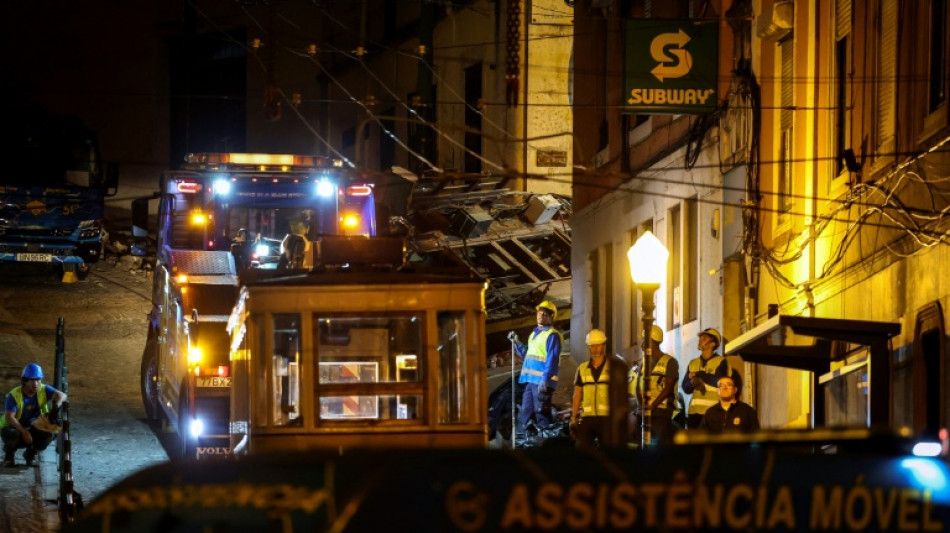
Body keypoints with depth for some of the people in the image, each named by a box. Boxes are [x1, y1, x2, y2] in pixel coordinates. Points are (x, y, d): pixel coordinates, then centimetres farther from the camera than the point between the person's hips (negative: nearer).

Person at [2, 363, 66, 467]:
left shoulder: (43, 390, -9)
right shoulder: (14, 395, -19)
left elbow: (61, 395, -22)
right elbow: (9, 417, -26)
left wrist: (56, 408, -44)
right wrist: (24, 432, -37)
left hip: (33, 428, 3)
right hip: (13, 427, -3)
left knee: (47, 435, -26)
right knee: (13, 435, -38)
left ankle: (30, 454, 5)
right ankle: (8, 455, -1)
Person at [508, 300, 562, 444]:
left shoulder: (552, 336, -8)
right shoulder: (534, 334, 20)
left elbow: (552, 359, -16)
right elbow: (526, 355, 28)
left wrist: (545, 379, -24)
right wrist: (516, 343, 18)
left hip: (543, 381, -9)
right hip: (530, 379, 9)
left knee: (541, 411, -9)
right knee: (526, 411, 12)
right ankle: (520, 437, 17)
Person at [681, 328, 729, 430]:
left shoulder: (720, 361, 2)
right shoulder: (693, 363, 19)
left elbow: (719, 381, -14)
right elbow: (685, 388, 12)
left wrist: (698, 375, -5)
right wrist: (693, 382, -11)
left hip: (712, 411, -6)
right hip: (694, 411, 6)